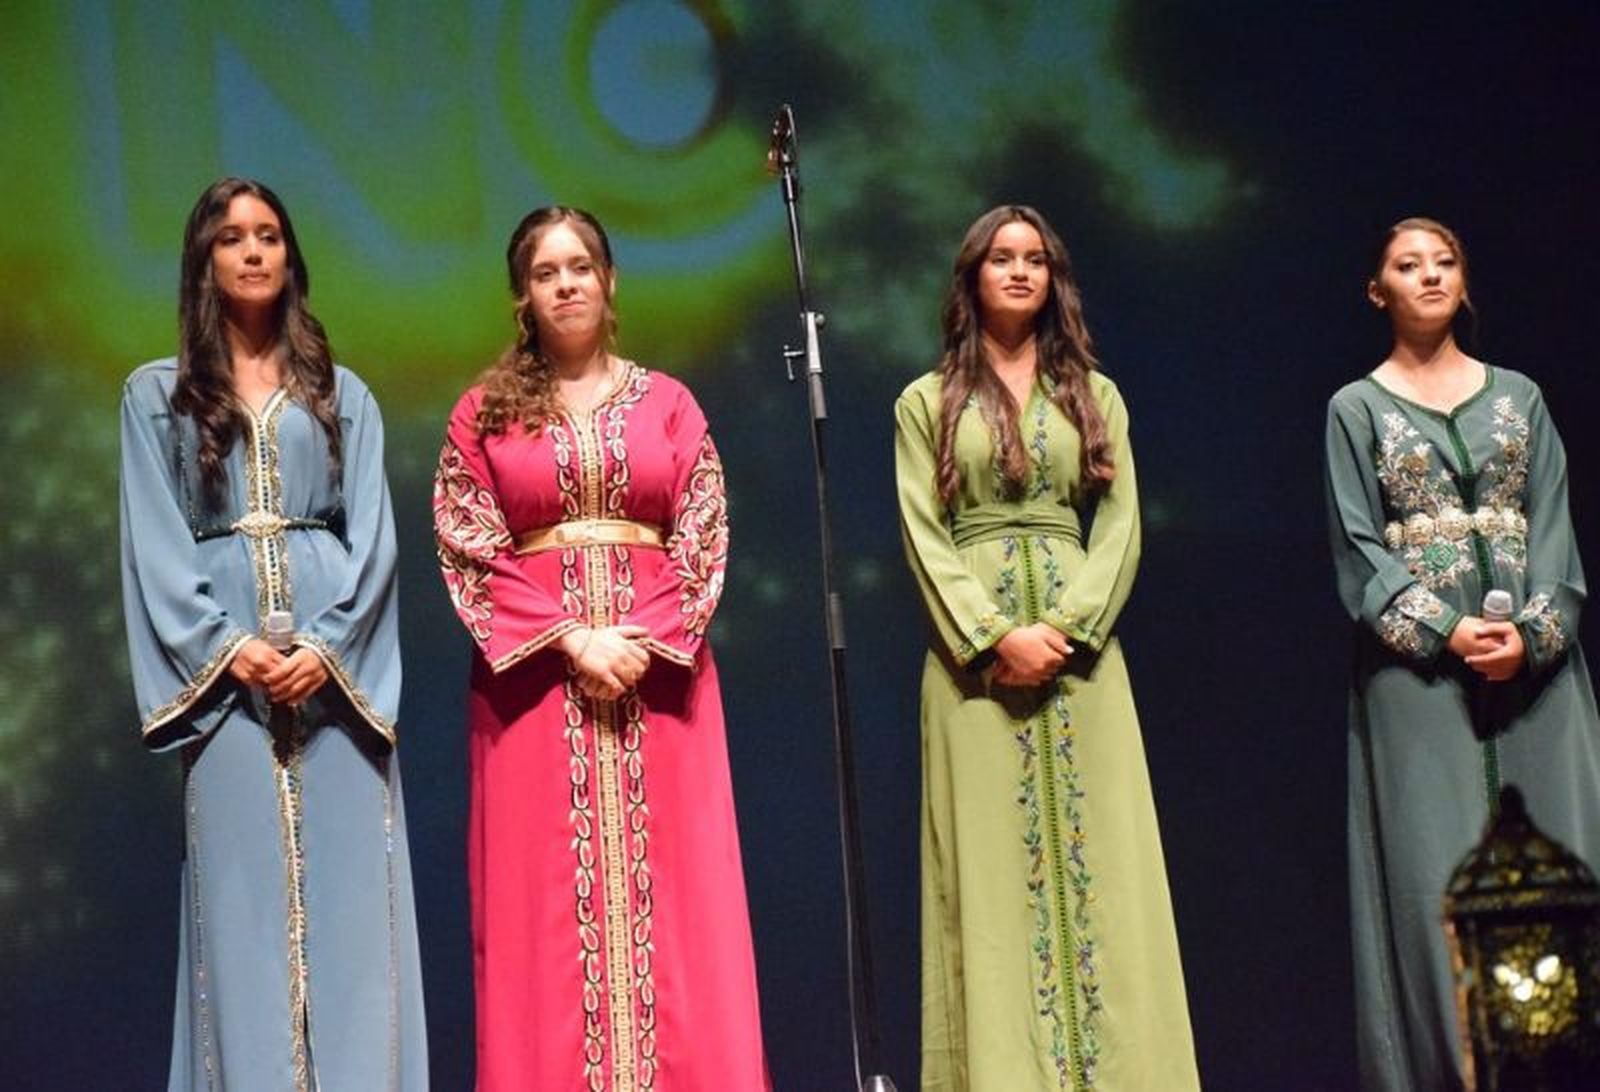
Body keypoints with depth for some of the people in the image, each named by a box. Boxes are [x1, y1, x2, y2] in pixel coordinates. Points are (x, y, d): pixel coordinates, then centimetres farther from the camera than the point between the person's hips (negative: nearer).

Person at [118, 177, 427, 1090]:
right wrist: (224, 645, -11)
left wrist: (329, 644, -11)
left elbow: (373, 534, 6)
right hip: (220, 659, -1)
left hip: (337, 657, 1)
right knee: (241, 889, -5)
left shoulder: (342, 394, 15)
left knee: (348, 886, -4)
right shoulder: (157, 393, 12)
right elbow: (155, 541, 3)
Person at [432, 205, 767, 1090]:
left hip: (659, 667, 1)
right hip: (534, 676, -1)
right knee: (545, 900, -2)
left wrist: (642, 643, -12)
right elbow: (471, 554, -1)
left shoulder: (667, 403, 10)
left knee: (669, 893, -1)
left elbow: (703, 541, 3)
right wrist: (573, 641, -12)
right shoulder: (485, 412, 7)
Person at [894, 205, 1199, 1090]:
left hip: (1079, 649, 1)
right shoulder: (927, 402, 9)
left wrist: (1068, 629, -11)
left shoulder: (1094, 396, 13)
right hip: (974, 654, -1)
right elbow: (923, 535, -1)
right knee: (991, 870, -3)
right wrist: (996, 638, -13)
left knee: (1097, 865, -2)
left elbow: (1119, 525, 5)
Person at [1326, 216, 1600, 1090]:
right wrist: (1442, 630, -13)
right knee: (1434, 869, -6)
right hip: (1417, 666, -2)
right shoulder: (1356, 409, 7)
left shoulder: (1518, 396, 14)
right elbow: (1359, 549, -1)